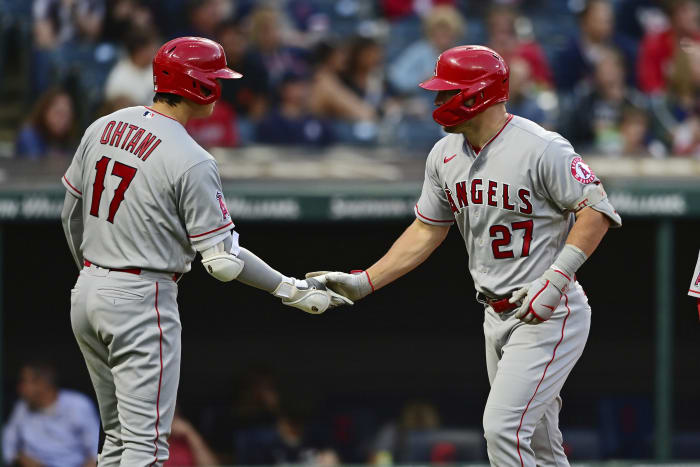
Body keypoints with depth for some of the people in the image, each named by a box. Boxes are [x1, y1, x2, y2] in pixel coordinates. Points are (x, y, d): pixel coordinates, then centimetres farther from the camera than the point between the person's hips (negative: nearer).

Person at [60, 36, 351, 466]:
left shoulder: (103, 128, 6)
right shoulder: (192, 162, -16)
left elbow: (71, 215, 15)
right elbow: (221, 260, -16)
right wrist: (293, 291, -7)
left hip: (87, 293, 8)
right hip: (142, 301, -8)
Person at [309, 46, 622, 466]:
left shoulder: (541, 149, -18)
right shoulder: (445, 155, 7)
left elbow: (596, 211, -17)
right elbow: (427, 231, 15)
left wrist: (555, 280, -24)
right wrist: (364, 282, 8)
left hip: (549, 316, -8)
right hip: (498, 317, 8)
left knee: (502, 429, -17)